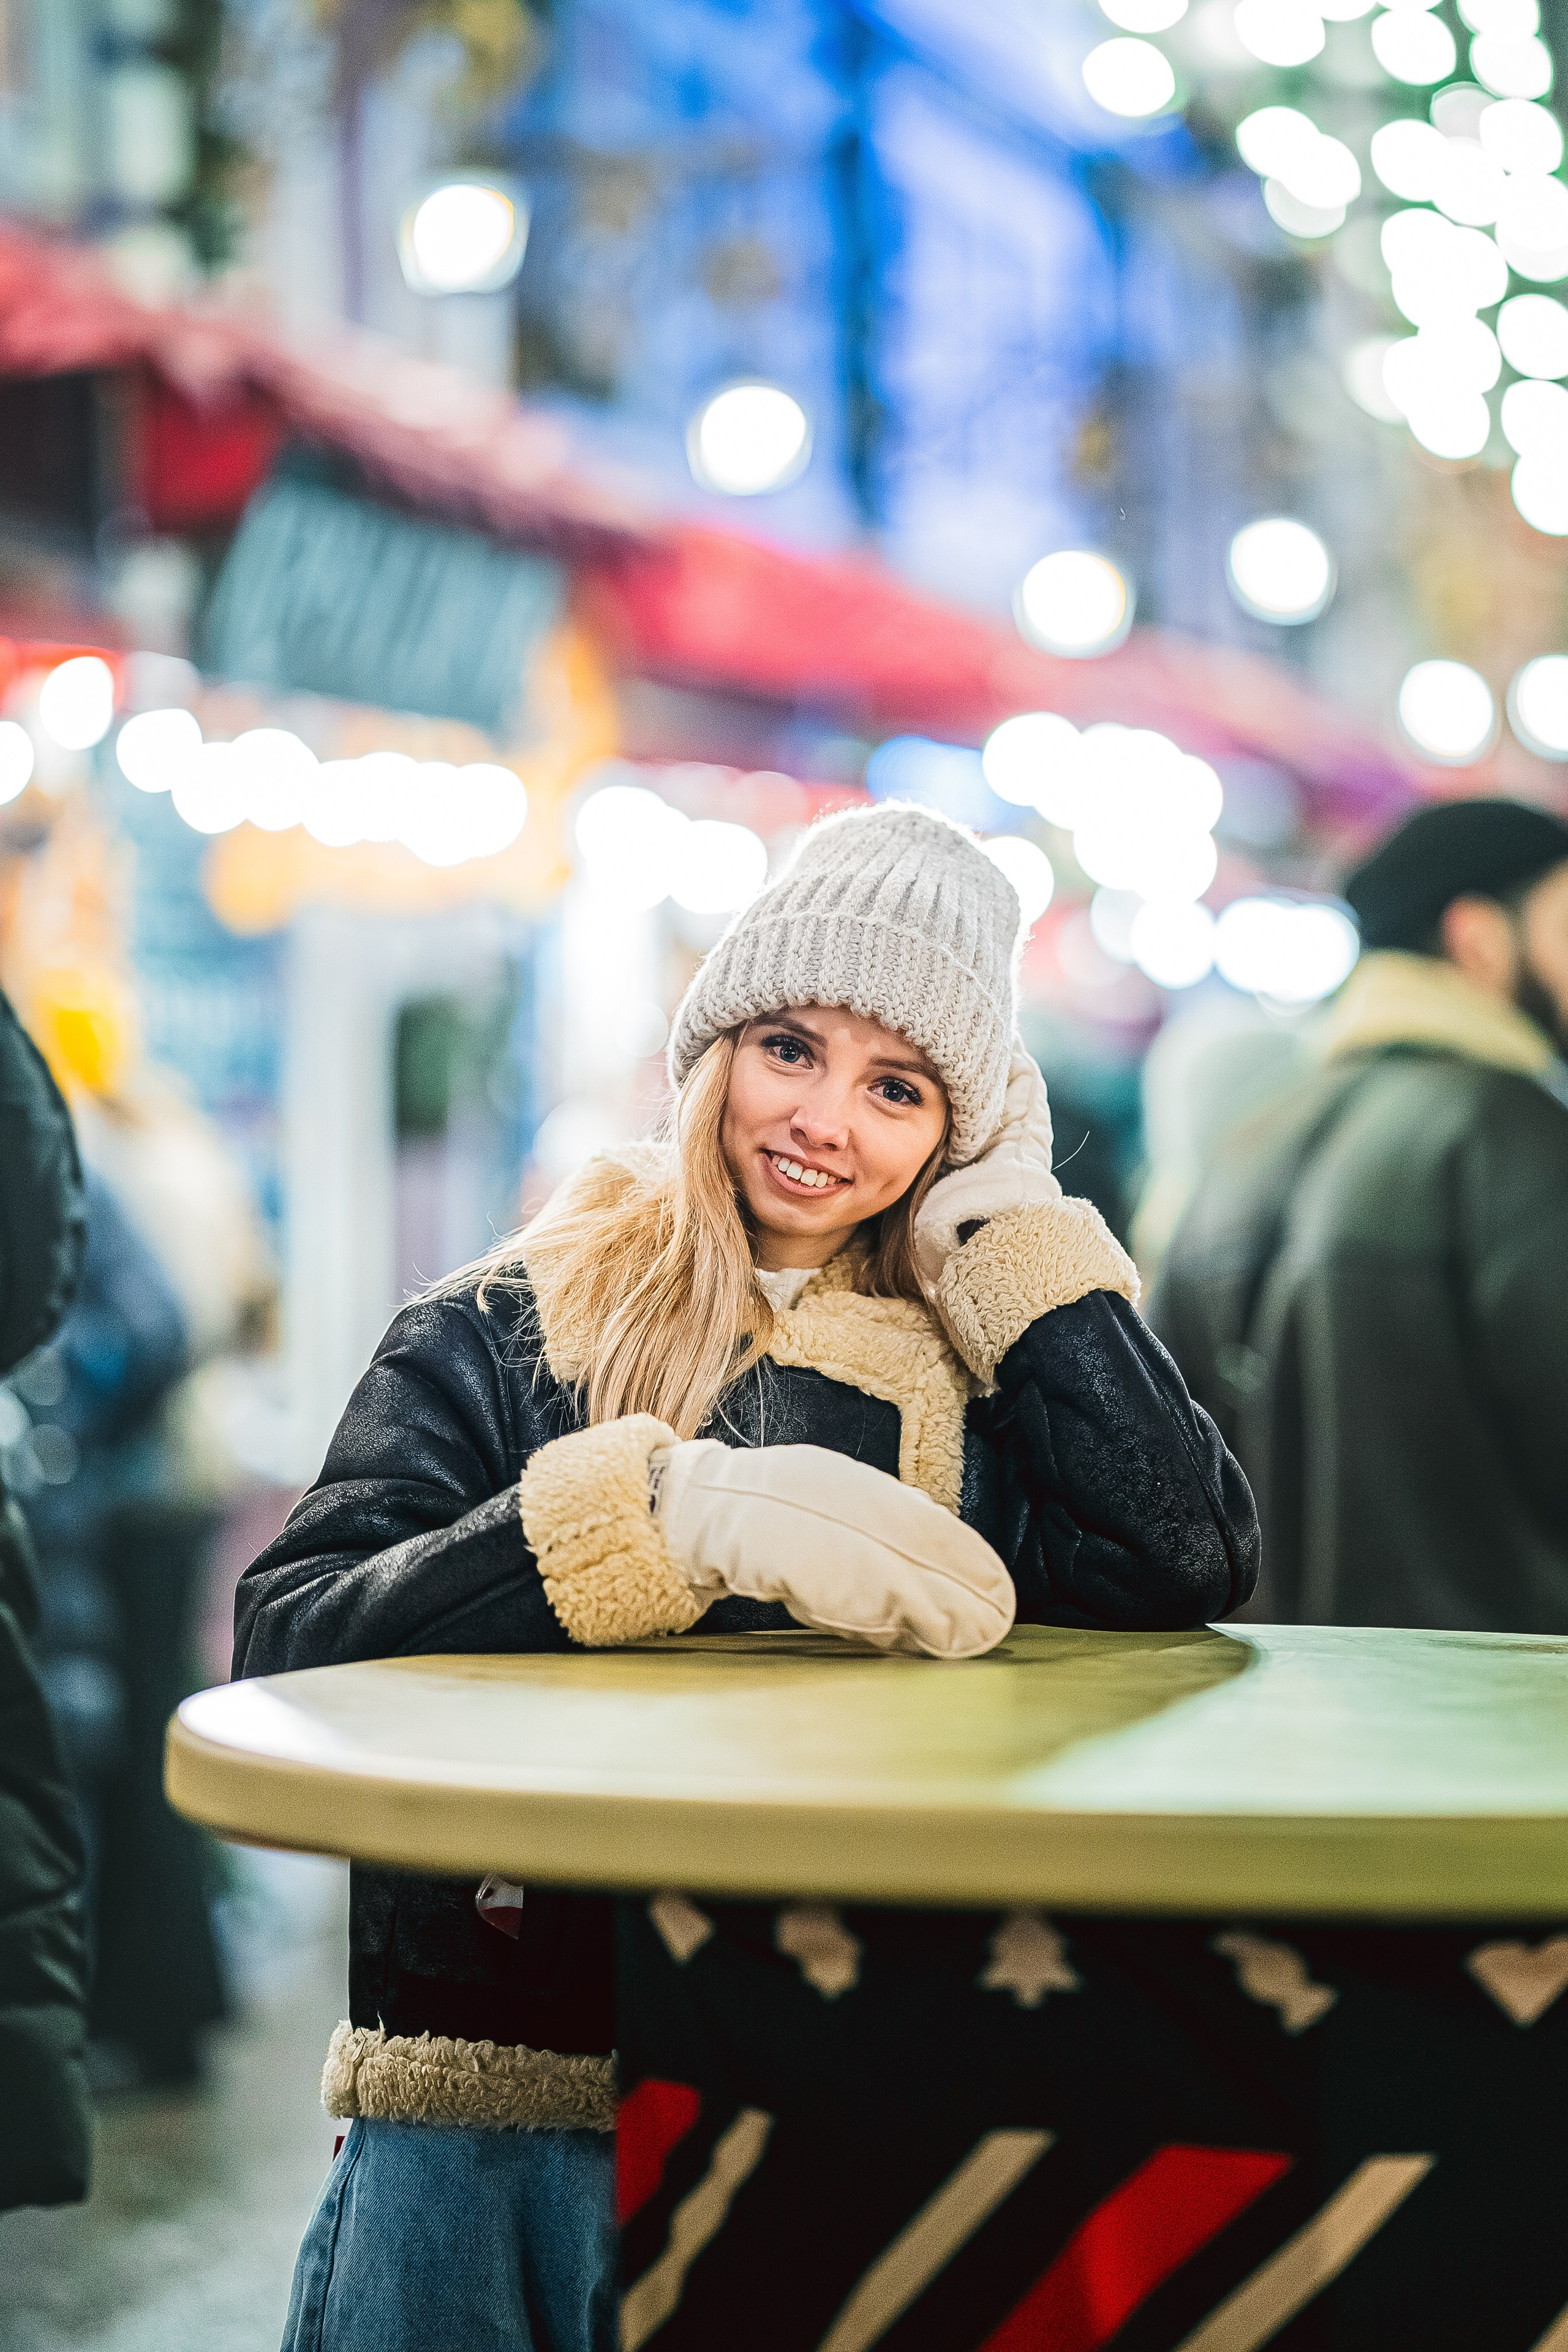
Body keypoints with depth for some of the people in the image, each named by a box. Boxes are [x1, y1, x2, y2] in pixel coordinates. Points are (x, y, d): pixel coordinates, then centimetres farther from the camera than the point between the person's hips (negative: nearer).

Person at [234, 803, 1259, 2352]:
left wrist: (1007, 1225, 2)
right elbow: (289, 1651, -10)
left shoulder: (968, 1368, 10)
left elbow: (1187, 1564, -7)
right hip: (489, 2109, -1)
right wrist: (664, 1512, -23)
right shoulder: (503, 1337, 5)